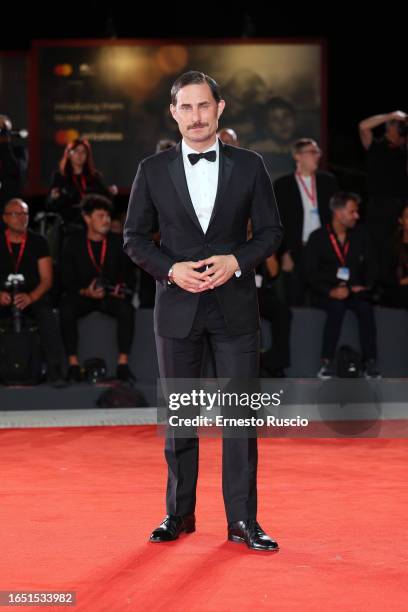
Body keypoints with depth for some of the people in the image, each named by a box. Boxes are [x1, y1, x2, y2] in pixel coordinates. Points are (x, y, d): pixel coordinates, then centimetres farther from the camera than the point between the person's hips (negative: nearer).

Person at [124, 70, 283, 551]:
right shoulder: (153, 171, 3)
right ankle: (179, 514, 19)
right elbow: (134, 237, 5)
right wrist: (171, 269, -11)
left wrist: (237, 261, -13)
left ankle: (242, 520, 6)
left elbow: (270, 231, 5)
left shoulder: (249, 166, 3)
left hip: (235, 307, 0)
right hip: (177, 308, 1)